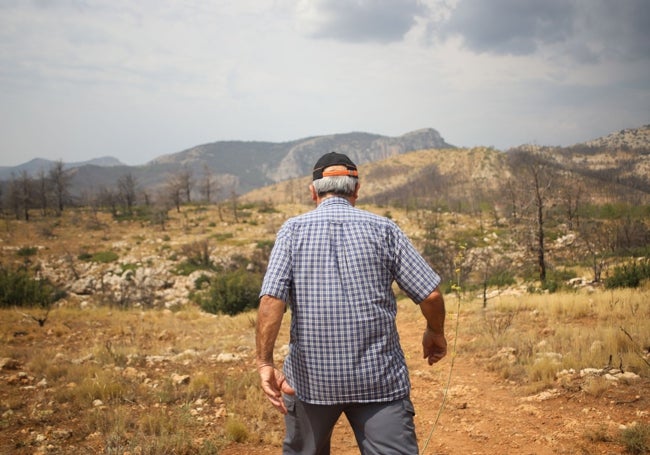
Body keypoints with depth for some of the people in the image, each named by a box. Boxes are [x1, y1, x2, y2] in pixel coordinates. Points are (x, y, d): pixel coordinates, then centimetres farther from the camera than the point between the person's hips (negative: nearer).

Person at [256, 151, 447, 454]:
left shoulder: (293, 230, 1)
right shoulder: (384, 228, 1)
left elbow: (271, 299, -12)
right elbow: (430, 294, -1)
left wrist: (265, 363, -13)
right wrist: (435, 333, 17)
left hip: (311, 375, 1)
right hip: (380, 376, -1)